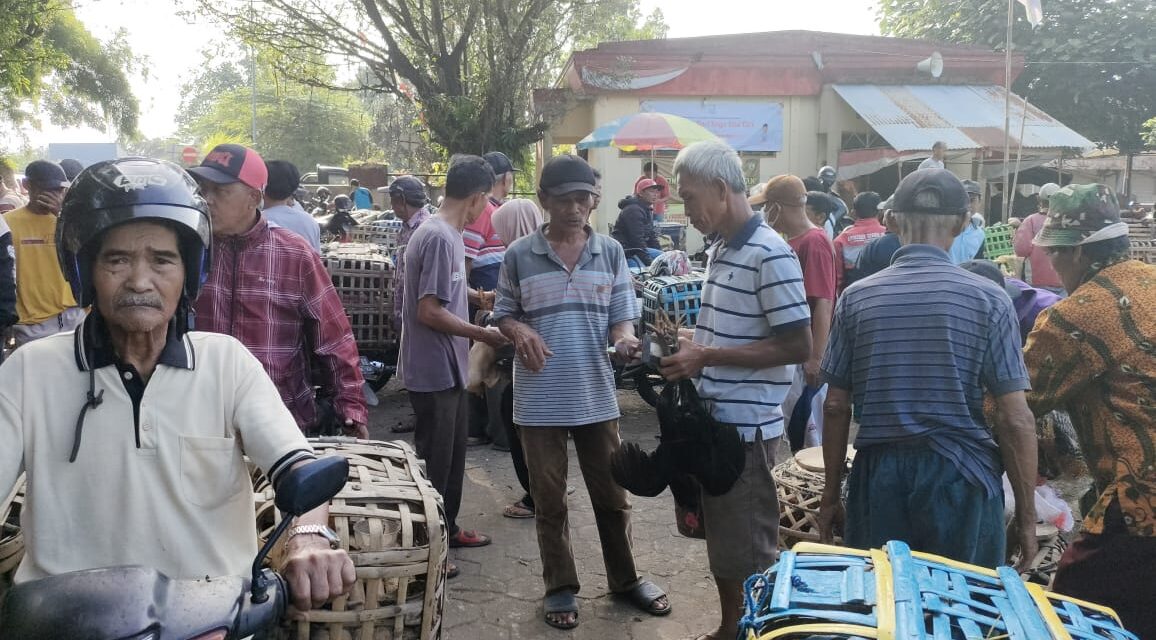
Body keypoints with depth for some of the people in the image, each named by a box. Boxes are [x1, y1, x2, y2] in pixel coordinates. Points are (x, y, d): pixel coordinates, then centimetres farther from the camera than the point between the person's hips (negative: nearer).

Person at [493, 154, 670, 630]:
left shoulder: (611, 253, 1)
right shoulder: (519, 255, -3)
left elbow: (622, 316, 2)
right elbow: (503, 313, 6)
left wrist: (625, 339, -20)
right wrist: (519, 330, -17)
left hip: (597, 397, 2)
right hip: (540, 400, -1)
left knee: (612, 495, 14)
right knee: (549, 501, 11)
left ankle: (625, 579, 34)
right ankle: (560, 588, 28)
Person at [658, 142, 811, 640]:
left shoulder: (770, 255, -17)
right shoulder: (719, 250, 11)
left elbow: (797, 345, -20)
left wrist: (706, 357, -20)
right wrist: (690, 347, 5)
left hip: (745, 427, -9)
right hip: (712, 419, 9)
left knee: (750, 549, 4)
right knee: (721, 538, 20)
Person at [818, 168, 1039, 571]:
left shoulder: (857, 297, 0)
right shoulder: (988, 300, -5)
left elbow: (836, 408, 2)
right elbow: (1016, 420, -7)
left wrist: (831, 495, 12)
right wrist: (1026, 515, 2)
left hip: (879, 473, 2)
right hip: (962, 476, -1)